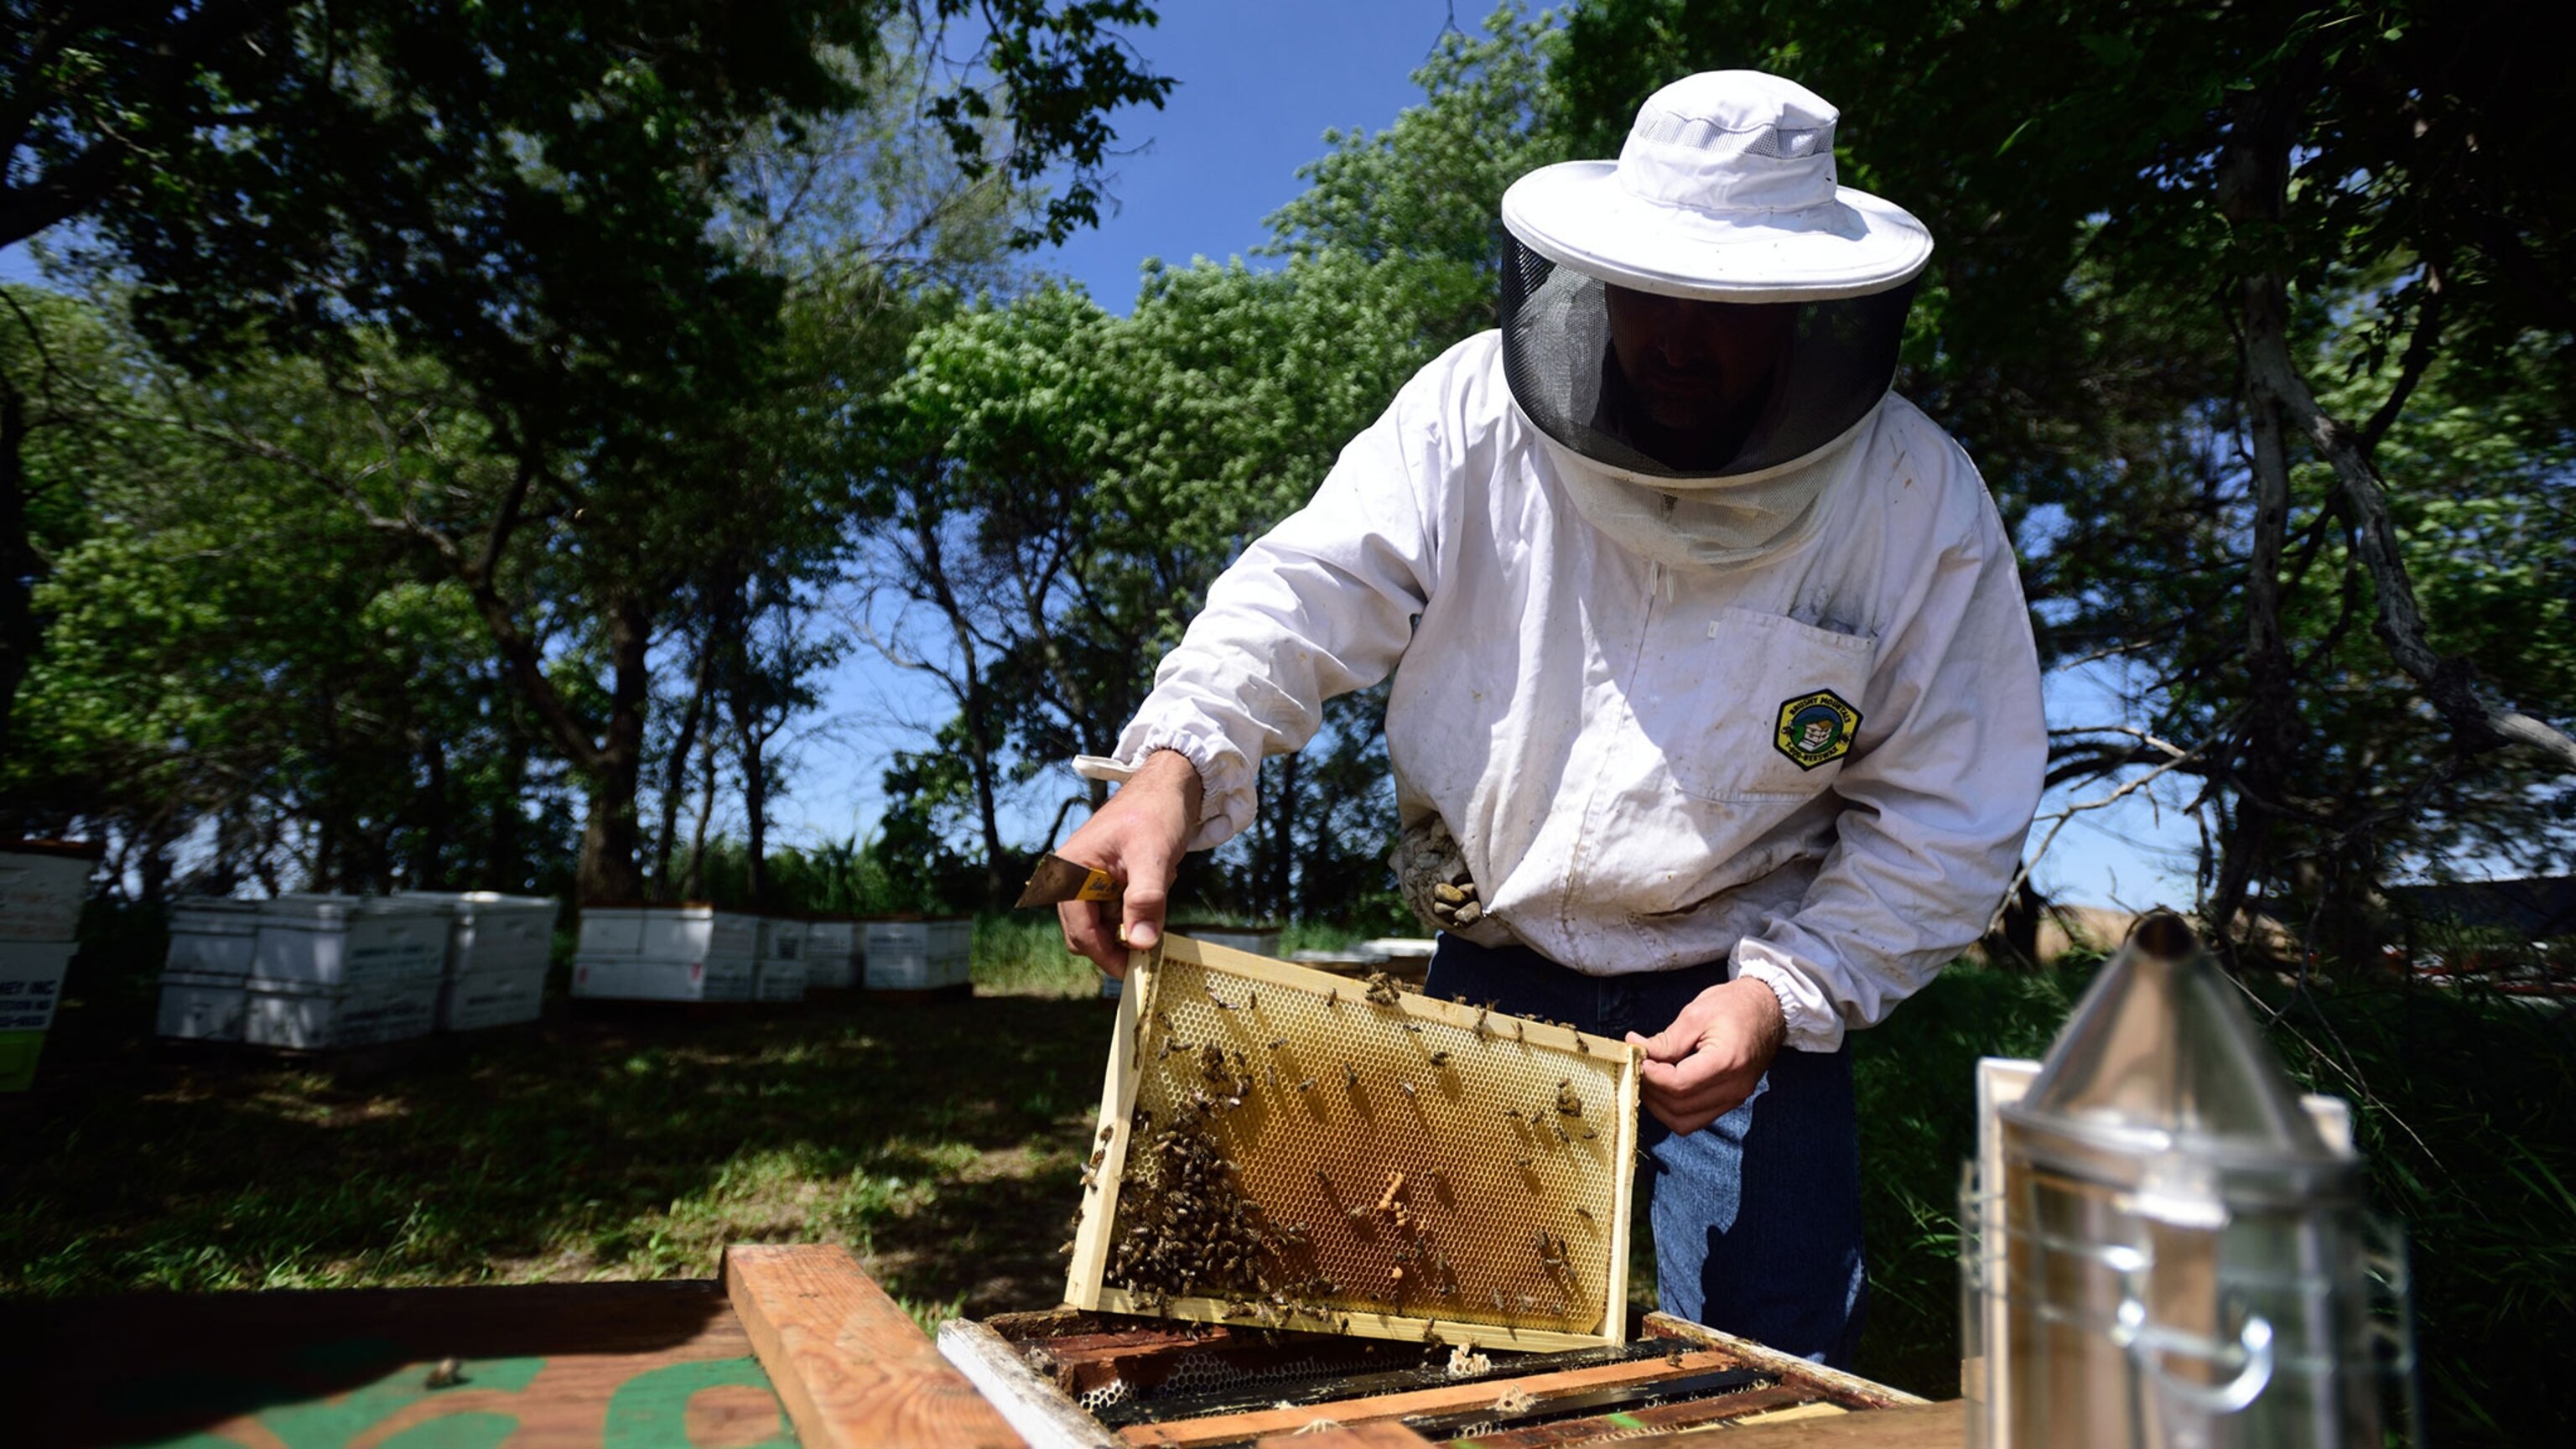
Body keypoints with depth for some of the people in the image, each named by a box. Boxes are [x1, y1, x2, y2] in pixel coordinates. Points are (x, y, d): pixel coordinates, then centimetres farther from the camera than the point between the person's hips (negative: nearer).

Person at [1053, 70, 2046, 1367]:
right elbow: (1311, 592, -14)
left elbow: (1946, 813, -5)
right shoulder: (1477, 411, -9)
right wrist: (1173, 763, -32)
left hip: (1740, 993, 0)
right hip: (1493, 966, 1)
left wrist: (1786, 993, -15)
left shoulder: (1920, 504, -9)